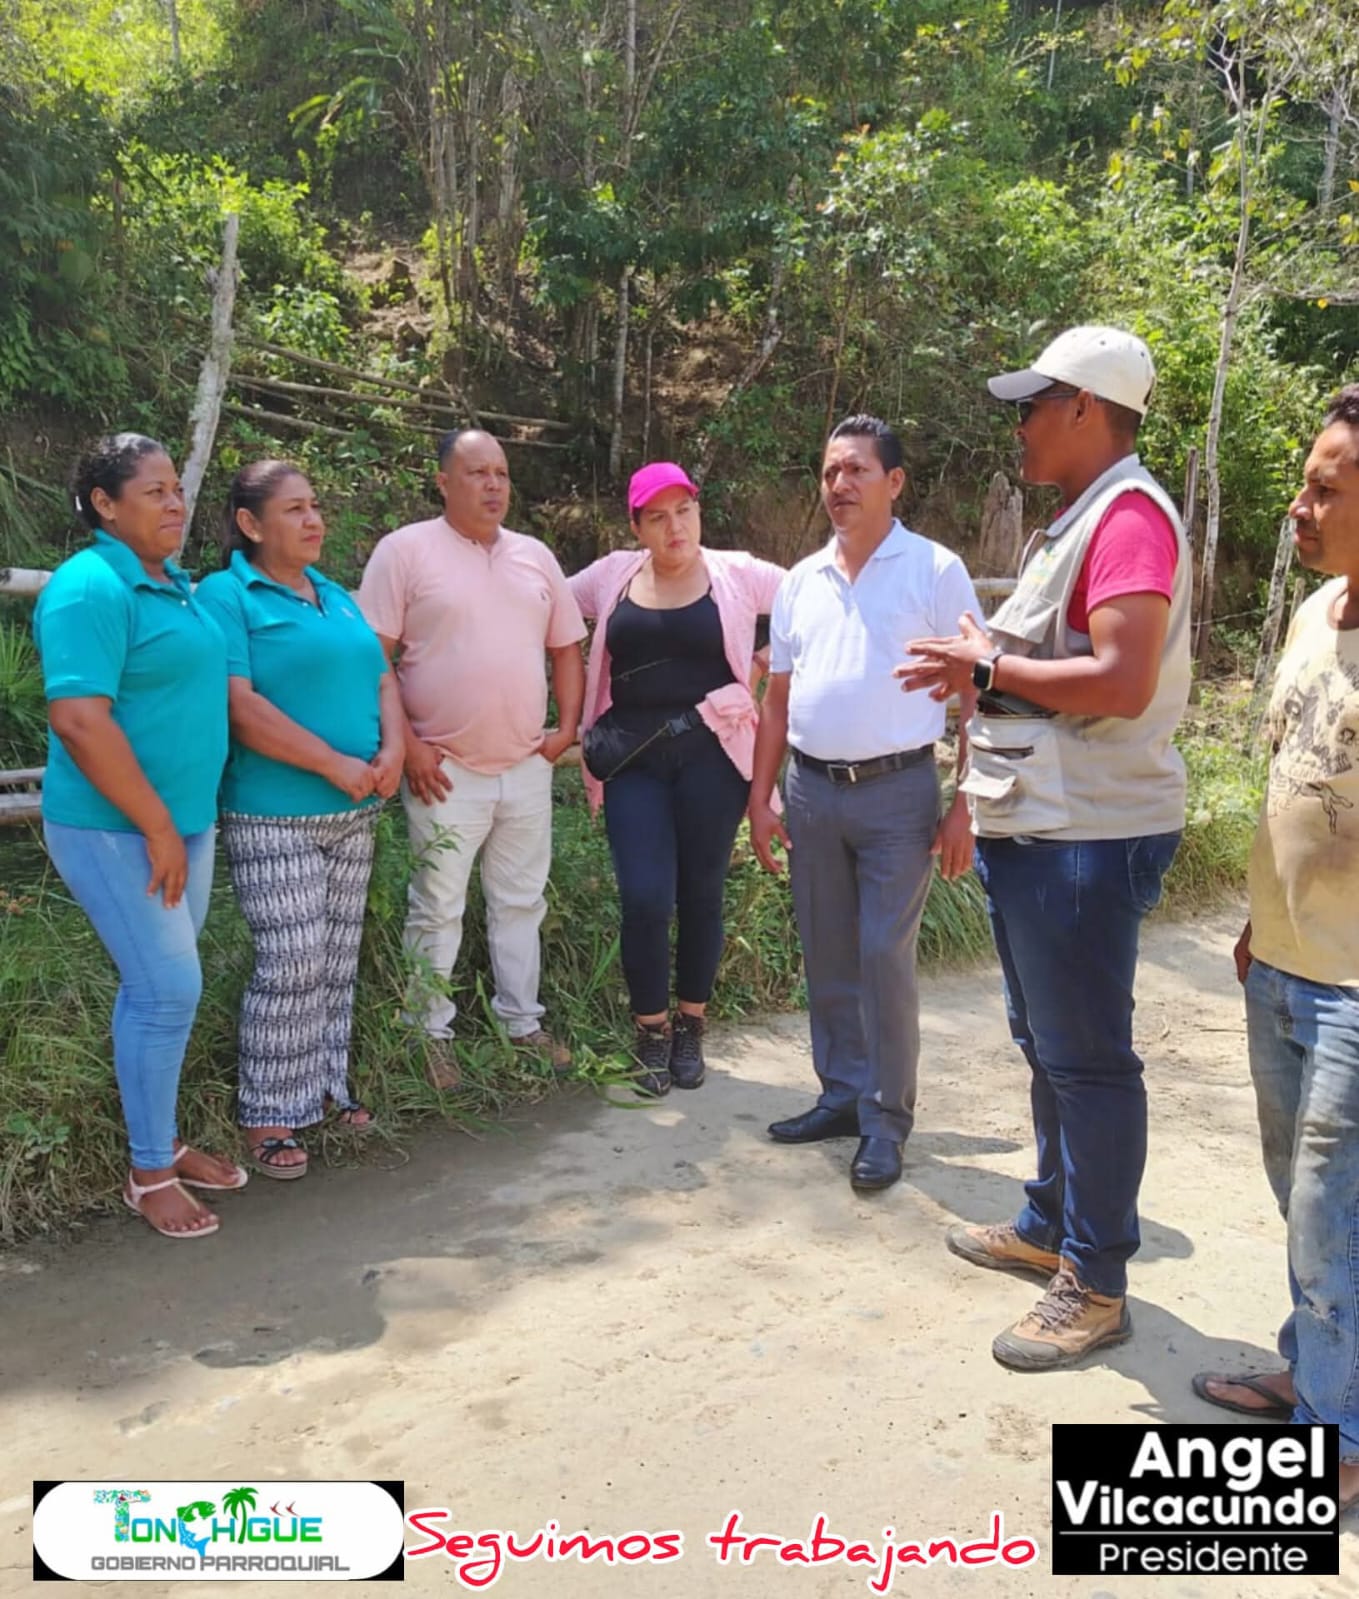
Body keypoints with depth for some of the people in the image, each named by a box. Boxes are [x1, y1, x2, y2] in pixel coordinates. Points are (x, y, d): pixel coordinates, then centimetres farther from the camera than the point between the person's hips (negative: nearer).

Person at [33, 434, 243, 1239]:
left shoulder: (177, 584, 12)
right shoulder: (90, 589, -16)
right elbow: (79, 720, -24)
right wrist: (155, 826, -20)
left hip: (186, 819, 8)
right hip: (115, 829, -8)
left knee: (158, 987, 15)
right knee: (170, 989, -6)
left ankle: (164, 1139, 29)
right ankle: (149, 1173, 10)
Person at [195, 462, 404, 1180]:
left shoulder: (335, 596, 16)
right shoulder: (225, 595, -8)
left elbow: (382, 679, 16)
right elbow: (239, 704, -18)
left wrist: (392, 750, -4)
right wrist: (334, 764, -18)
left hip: (353, 812, 7)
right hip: (273, 816, -7)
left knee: (338, 959, 12)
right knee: (291, 962, -8)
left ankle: (326, 1086, 26)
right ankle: (268, 1116, 7)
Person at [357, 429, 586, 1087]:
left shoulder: (536, 557, 10)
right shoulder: (405, 551, -6)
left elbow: (566, 648, 16)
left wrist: (567, 727, 5)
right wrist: (406, 746, -13)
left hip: (527, 767, 5)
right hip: (445, 771, -5)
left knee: (520, 902, 15)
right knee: (437, 909, 5)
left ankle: (523, 1021, 29)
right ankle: (432, 1033, 20)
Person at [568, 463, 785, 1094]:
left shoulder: (737, 574, 1)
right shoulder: (612, 575, 8)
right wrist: (581, 684, 11)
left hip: (712, 752, -1)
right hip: (632, 757, 1)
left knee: (700, 893, 7)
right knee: (645, 899, -6)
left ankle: (690, 1028, 26)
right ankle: (651, 1033, 15)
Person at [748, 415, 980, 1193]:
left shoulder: (936, 571, -2)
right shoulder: (801, 581, 11)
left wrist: (964, 808, -10)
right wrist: (761, 796, 9)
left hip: (898, 792, -5)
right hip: (812, 790, 5)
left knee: (885, 958, -5)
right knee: (827, 957, 11)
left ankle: (887, 1120, 9)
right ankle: (843, 1094, 26)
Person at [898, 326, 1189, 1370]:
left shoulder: (1130, 516, -15)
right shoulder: (1080, 520, 17)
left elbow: (1121, 682, -26)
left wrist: (987, 666, -15)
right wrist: (980, 668, 4)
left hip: (1086, 842, -10)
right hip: (1036, 831, 10)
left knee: (1087, 1060, 0)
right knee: (1047, 1045, 19)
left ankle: (1096, 1286, 14)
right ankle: (1052, 1227, 35)